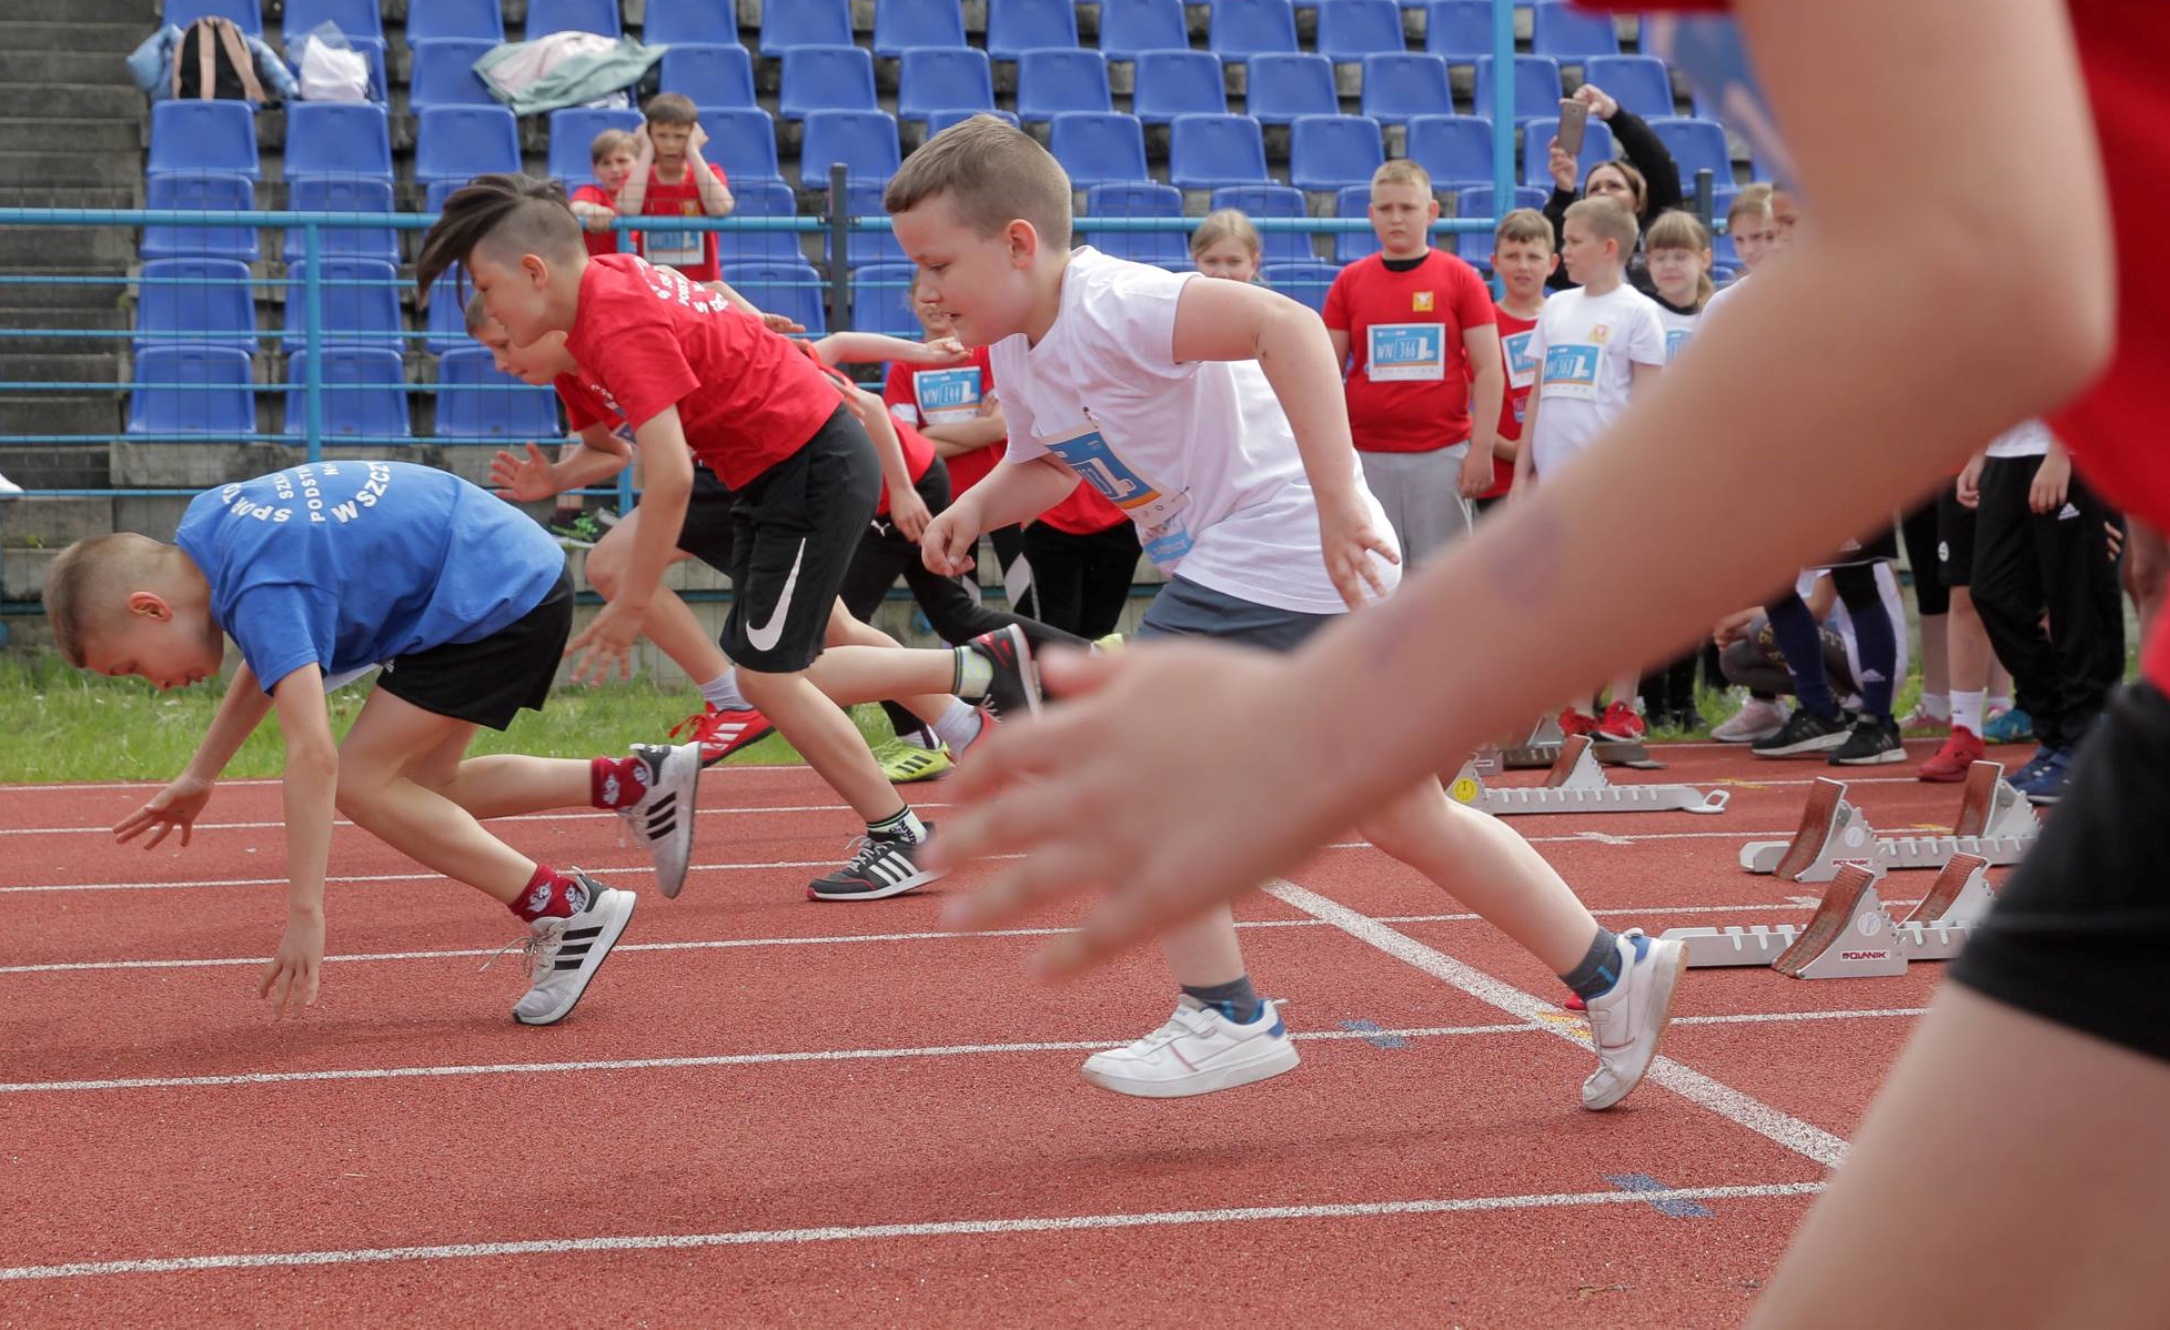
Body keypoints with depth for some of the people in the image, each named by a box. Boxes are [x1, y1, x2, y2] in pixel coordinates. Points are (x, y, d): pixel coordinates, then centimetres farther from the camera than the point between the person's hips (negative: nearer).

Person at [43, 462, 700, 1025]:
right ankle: (637, 783, 15)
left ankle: (565, 909, -10)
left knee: (362, 782, -11)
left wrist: (304, 914, -32)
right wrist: (199, 776, 21)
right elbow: (273, 661, 22)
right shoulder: (210, 523, 5)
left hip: (498, 597, -10)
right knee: (418, 790, 12)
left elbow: (313, 754, -32)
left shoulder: (262, 591, -25)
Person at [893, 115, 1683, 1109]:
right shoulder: (1016, 352, 9)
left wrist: (1334, 499, -37)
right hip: (1233, 566, 10)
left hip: (1280, 556, -10)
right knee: (1407, 820, 15)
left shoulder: (1108, 307, -20)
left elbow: (1285, 323, -33)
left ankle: (1224, 1017, -2)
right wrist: (978, 505, 4)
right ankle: (1612, 970, 24)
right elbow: (1045, 464, 26)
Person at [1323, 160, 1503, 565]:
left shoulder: (1460, 279, 0)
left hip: (1442, 455, -1)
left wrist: (1482, 450, -7)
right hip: (1367, 456, 2)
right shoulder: (1349, 281, 5)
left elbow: (1488, 369, -1)